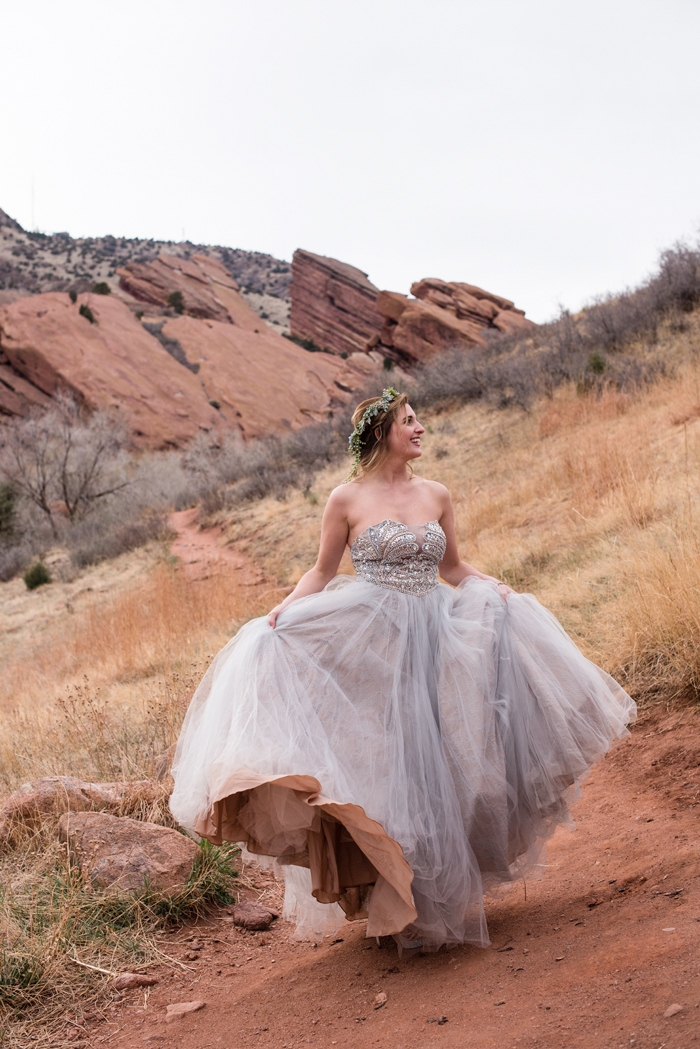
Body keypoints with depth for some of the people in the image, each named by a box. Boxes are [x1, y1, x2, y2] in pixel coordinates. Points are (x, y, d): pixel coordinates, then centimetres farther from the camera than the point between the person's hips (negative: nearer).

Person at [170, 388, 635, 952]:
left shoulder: (436, 495, 8)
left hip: (433, 641, 3)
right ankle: (393, 897, 14)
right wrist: (283, 611, -11)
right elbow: (322, 572, 4)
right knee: (382, 763, 0)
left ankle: (444, 892, 22)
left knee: (436, 763, 6)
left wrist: (496, 589, -2)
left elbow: (454, 569, 15)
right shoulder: (347, 500, -2)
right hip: (369, 647, -3)